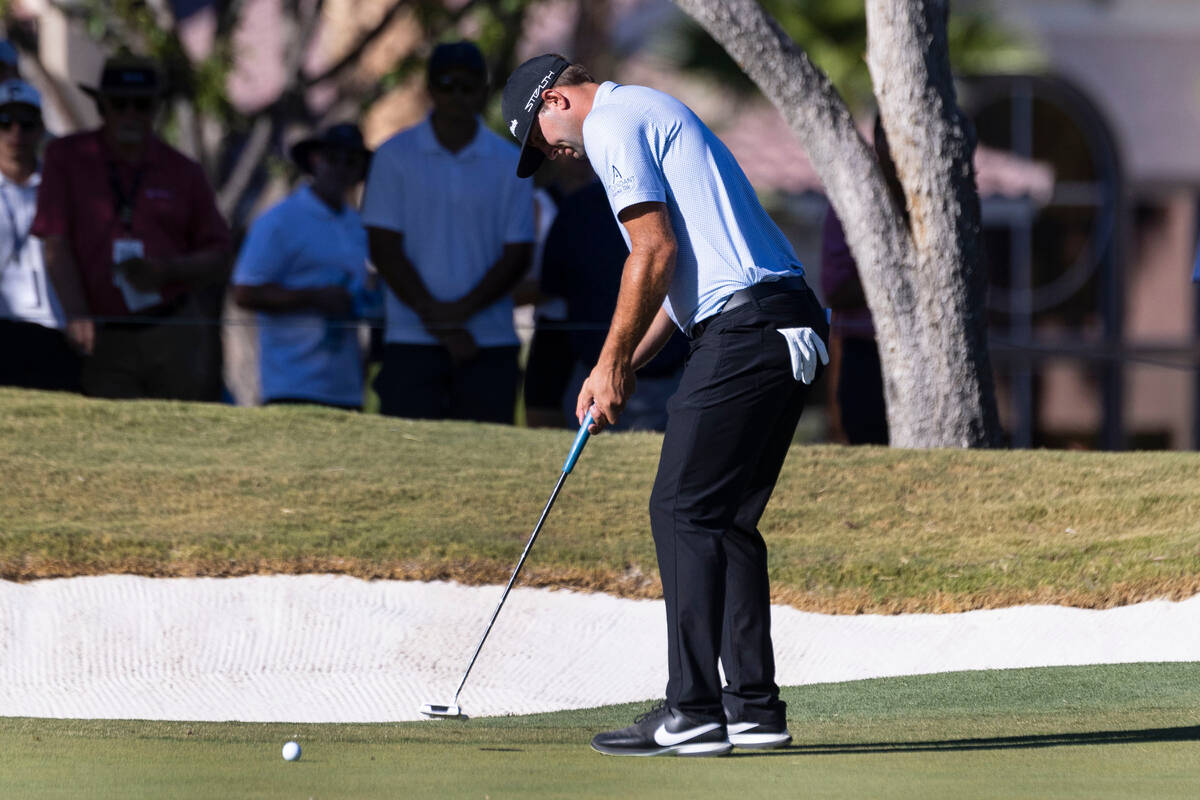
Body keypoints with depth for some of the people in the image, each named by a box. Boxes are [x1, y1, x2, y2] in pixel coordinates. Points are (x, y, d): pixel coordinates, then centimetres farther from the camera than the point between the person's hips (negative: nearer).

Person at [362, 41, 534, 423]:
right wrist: (436, 318, -8)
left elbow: (517, 255, 4)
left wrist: (461, 310, -11)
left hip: (490, 344, 1)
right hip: (411, 343, -1)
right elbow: (384, 249, 0)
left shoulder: (510, 163, 8)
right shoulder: (395, 156, 5)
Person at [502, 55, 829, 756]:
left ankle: (694, 711, -11)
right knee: (727, 520, 12)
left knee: (685, 510, -8)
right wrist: (627, 366, 21)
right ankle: (754, 707, 11)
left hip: (746, 329, -10)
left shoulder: (612, 125, -4)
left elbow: (655, 254, -13)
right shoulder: (653, 114, 28)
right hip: (788, 326, 10)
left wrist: (612, 363, -4)